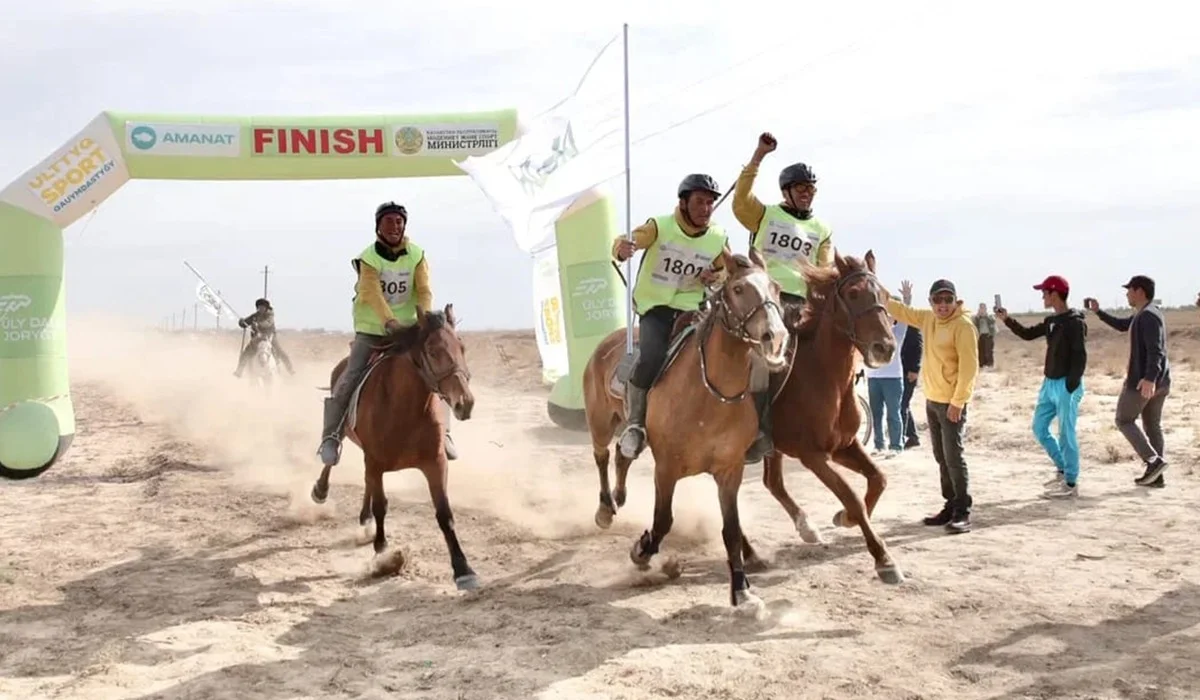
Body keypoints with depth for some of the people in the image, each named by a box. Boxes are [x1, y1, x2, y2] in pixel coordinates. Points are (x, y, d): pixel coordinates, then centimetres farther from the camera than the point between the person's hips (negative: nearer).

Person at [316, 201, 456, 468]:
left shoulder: (417, 255, 0)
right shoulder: (369, 258, -10)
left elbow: (424, 291, -9)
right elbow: (372, 295, -23)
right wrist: (391, 322, -39)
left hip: (407, 328, 3)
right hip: (371, 330, -3)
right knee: (350, 378, -15)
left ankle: (443, 432, 4)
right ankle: (331, 436, -4)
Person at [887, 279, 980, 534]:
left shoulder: (963, 326, -16)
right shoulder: (928, 319, 7)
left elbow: (968, 367, -19)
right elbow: (902, 311, 22)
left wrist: (957, 402, -22)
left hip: (951, 403, -8)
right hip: (932, 400, 8)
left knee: (953, 457, -8)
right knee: (941, 457, 13)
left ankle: (963, 512, -3)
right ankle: (951, 506, 21)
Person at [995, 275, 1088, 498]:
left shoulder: (1075, 321, -15)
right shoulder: (1050, 321, 11)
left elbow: (1080, 356, -19)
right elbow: (1028, 334, 22)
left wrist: (1071, 387, -22)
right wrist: (1007, 320, 9)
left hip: (1066, 386, -9)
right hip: (1049, 384, 9)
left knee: (1066, 434, -3)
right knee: (1039, 428, 14)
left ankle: (1071, 483, 5)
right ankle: (1063, 469, 27)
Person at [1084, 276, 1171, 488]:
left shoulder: (1149, 316, -17)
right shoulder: (1143, 314, 14)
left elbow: (1155, 350, -27)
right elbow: (1122, 326, 31)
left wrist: (1149, 378, -37)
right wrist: (1098, 312, 26)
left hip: (1142, 381, -10)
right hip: (1160, 382, 10)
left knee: (1124, 421, 4)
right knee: (1153, 425, 11)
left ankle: (1154, 460, -9)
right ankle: (1156, 476, 11)